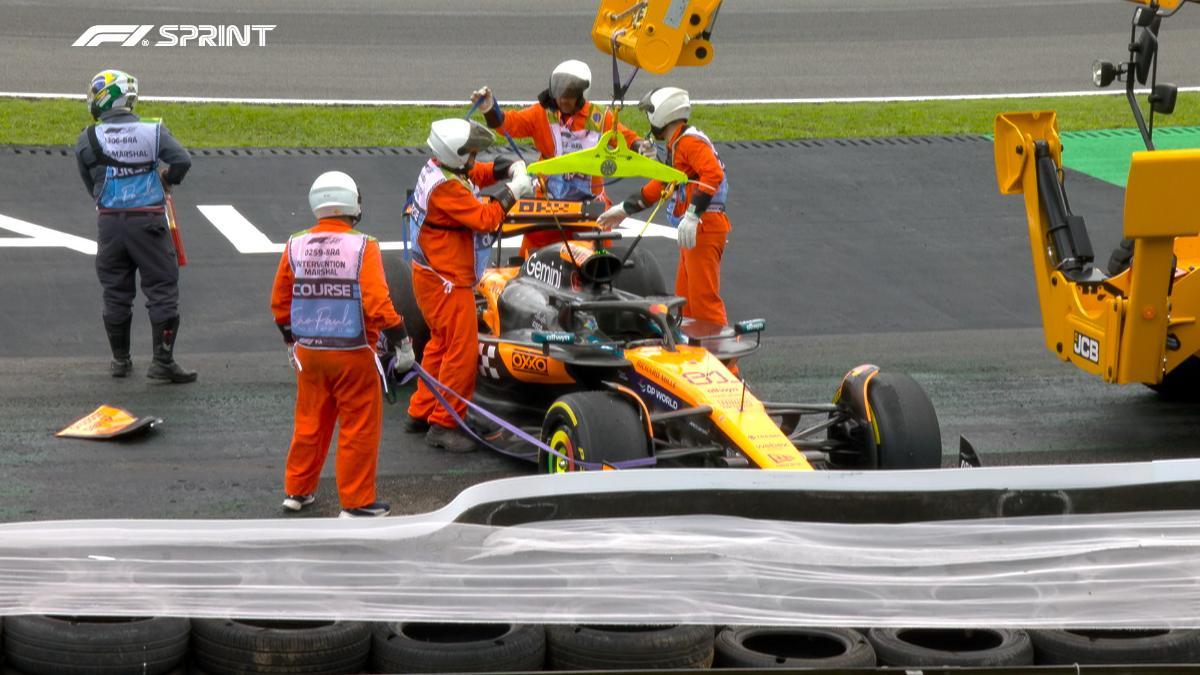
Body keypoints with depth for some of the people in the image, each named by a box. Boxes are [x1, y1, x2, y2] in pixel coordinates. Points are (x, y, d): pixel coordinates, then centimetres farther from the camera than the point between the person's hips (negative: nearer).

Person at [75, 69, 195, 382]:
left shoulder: (87, 140, -3)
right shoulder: (153, 131, -6)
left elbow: (89, 183, 5)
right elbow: (182, 160, -16)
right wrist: (167, 179, 5)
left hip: (110, 223, 2)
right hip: (149, 221, -2)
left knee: (115, 294, 14)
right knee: (162, 290, 5)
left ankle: (120, 359, 22)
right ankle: (163, 361, 3)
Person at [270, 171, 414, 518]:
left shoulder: (295, 246, 0)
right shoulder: (363, 247, -15)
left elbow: (280, 301, 9)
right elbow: (377, 303, -21)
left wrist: (291, 340, 23)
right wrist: (400, 341, -9)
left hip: (308, 351, 5)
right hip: (353, 353, -5)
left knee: (310, 421, 19)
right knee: (359, 428, 6)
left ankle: (297, 490, 29)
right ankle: (357, 503, 10)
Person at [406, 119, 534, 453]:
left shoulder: (438, 168, 6)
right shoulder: (445, 186, -23)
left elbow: (480, 173, 19)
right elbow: (484, 219, -24)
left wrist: (511, 168, 2)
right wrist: (513, 191, -15)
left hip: (432, 275, 11)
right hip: (446, 281, -11)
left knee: (441, 343, 20)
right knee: (462, 350, -6)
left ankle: (420, 413, 26)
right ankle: (443, 425, -1)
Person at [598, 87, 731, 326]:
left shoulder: (690, 141, -12)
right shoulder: (675, 145, 20)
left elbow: (714, 174, -27)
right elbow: (660, 185, 31)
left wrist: (692, 214, -31)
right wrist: (625, 209, 34)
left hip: (705, 227, -11)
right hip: (693, 229, 11)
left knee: (704, 297, -12)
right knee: (685, 299, 14)